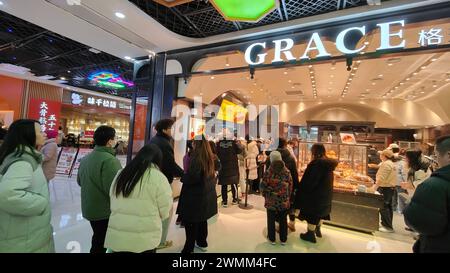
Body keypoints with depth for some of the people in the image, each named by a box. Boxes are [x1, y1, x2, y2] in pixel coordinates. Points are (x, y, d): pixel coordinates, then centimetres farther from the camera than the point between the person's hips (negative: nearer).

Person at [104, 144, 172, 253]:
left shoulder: (120, 174, 4)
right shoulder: (158, 177, -15)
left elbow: (114, 205, 12)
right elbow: (164, 212, -10)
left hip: (117, 236, 5)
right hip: (144, 239, -4)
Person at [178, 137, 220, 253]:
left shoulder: (196, 158, -21)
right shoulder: (211, 157, 3)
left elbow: (192, 177, -28)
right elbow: (217, 166, 21)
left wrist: (182, 177, -11)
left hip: (195, 197, -8)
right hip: (207, 195, 8)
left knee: (191, 223, 5)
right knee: (202, 220, 21)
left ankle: (189, 248, 17)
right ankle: (202, 243, 36)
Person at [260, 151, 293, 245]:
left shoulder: (268, 172, -15)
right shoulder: (287, 172, -7)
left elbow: (263, 186, -10)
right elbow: (290, 186, 0)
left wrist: (265, 195, 8)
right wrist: (288, 197, 13)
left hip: (271, 201, -2)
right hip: (284, 201, 3)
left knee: (271, 220, 14)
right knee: (283, 220, 17)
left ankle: (272, 239, 28)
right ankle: (283, 239, 30)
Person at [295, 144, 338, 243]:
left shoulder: (316, 163, -25)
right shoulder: (328, 163, 0)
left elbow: (308, 181, -23)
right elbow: (328, 180, 10)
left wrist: (302, 193, -11)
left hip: (315, 194, -8)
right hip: (326, 193, 8)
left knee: (312, 213, 7)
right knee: (321, 211, 23)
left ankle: (310, 234, 21)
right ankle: (318, 230, 41)